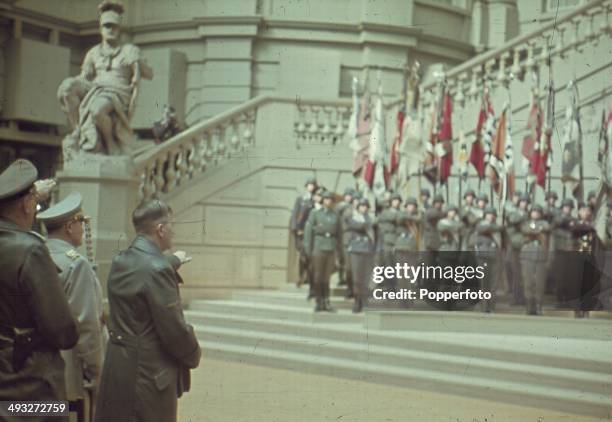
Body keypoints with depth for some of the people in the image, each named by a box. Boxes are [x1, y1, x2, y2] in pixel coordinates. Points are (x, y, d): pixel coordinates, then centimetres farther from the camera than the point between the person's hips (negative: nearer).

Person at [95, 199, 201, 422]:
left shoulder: (120, 262, 4)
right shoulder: (157, 270, -21)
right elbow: (175, 329, -19)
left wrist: (173, 262, 40)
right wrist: (194, 356, -2)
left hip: (116, 367, 8)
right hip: (150, 375, -8)